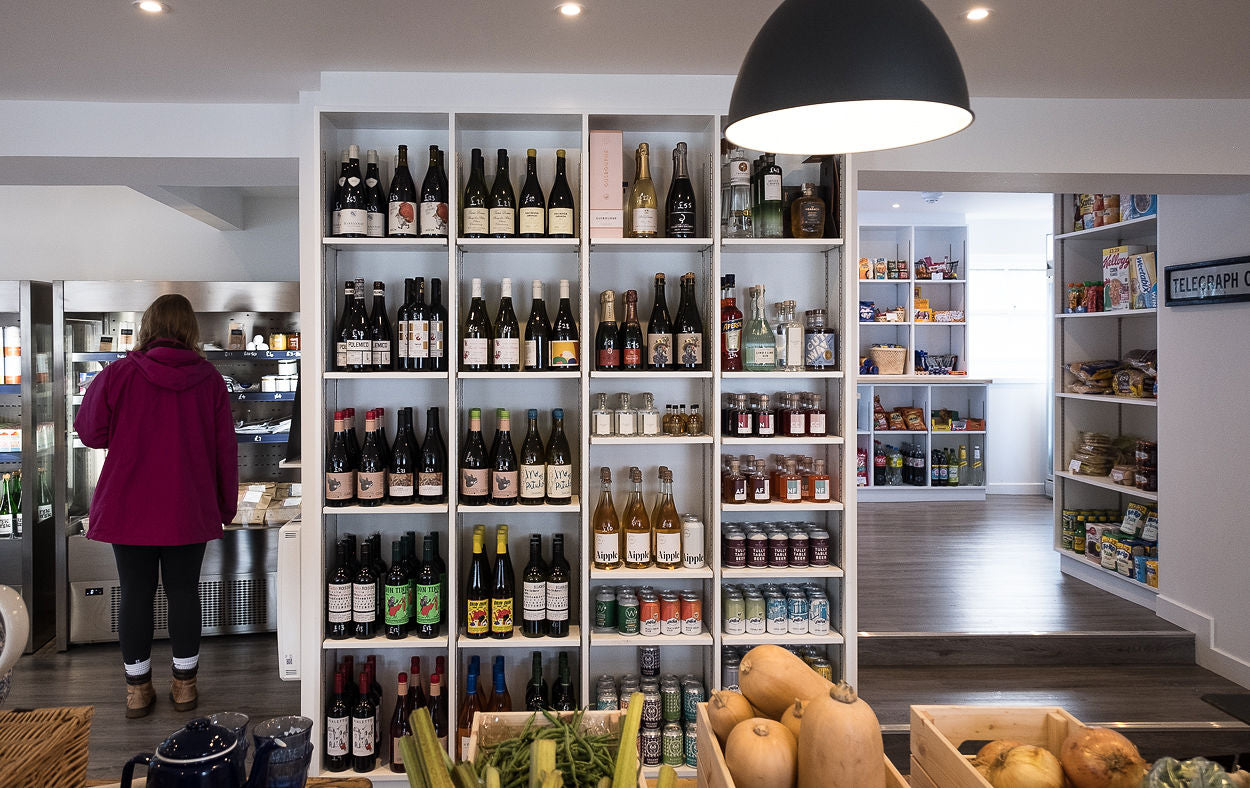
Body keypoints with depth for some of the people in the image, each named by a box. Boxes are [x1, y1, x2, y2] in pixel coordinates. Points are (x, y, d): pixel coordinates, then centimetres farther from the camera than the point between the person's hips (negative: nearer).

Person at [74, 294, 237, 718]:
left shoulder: (118, 375, -8)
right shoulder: (209, 379, -5)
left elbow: (90, 433, 2)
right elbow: (225, 448, -1)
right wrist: (225, 504, 9)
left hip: (129, 508, 0)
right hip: (189, 509, 1)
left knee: (135, 594, 9)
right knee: (184, 591, 10)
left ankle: (137, 689, 20)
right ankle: (184, 684, 21)